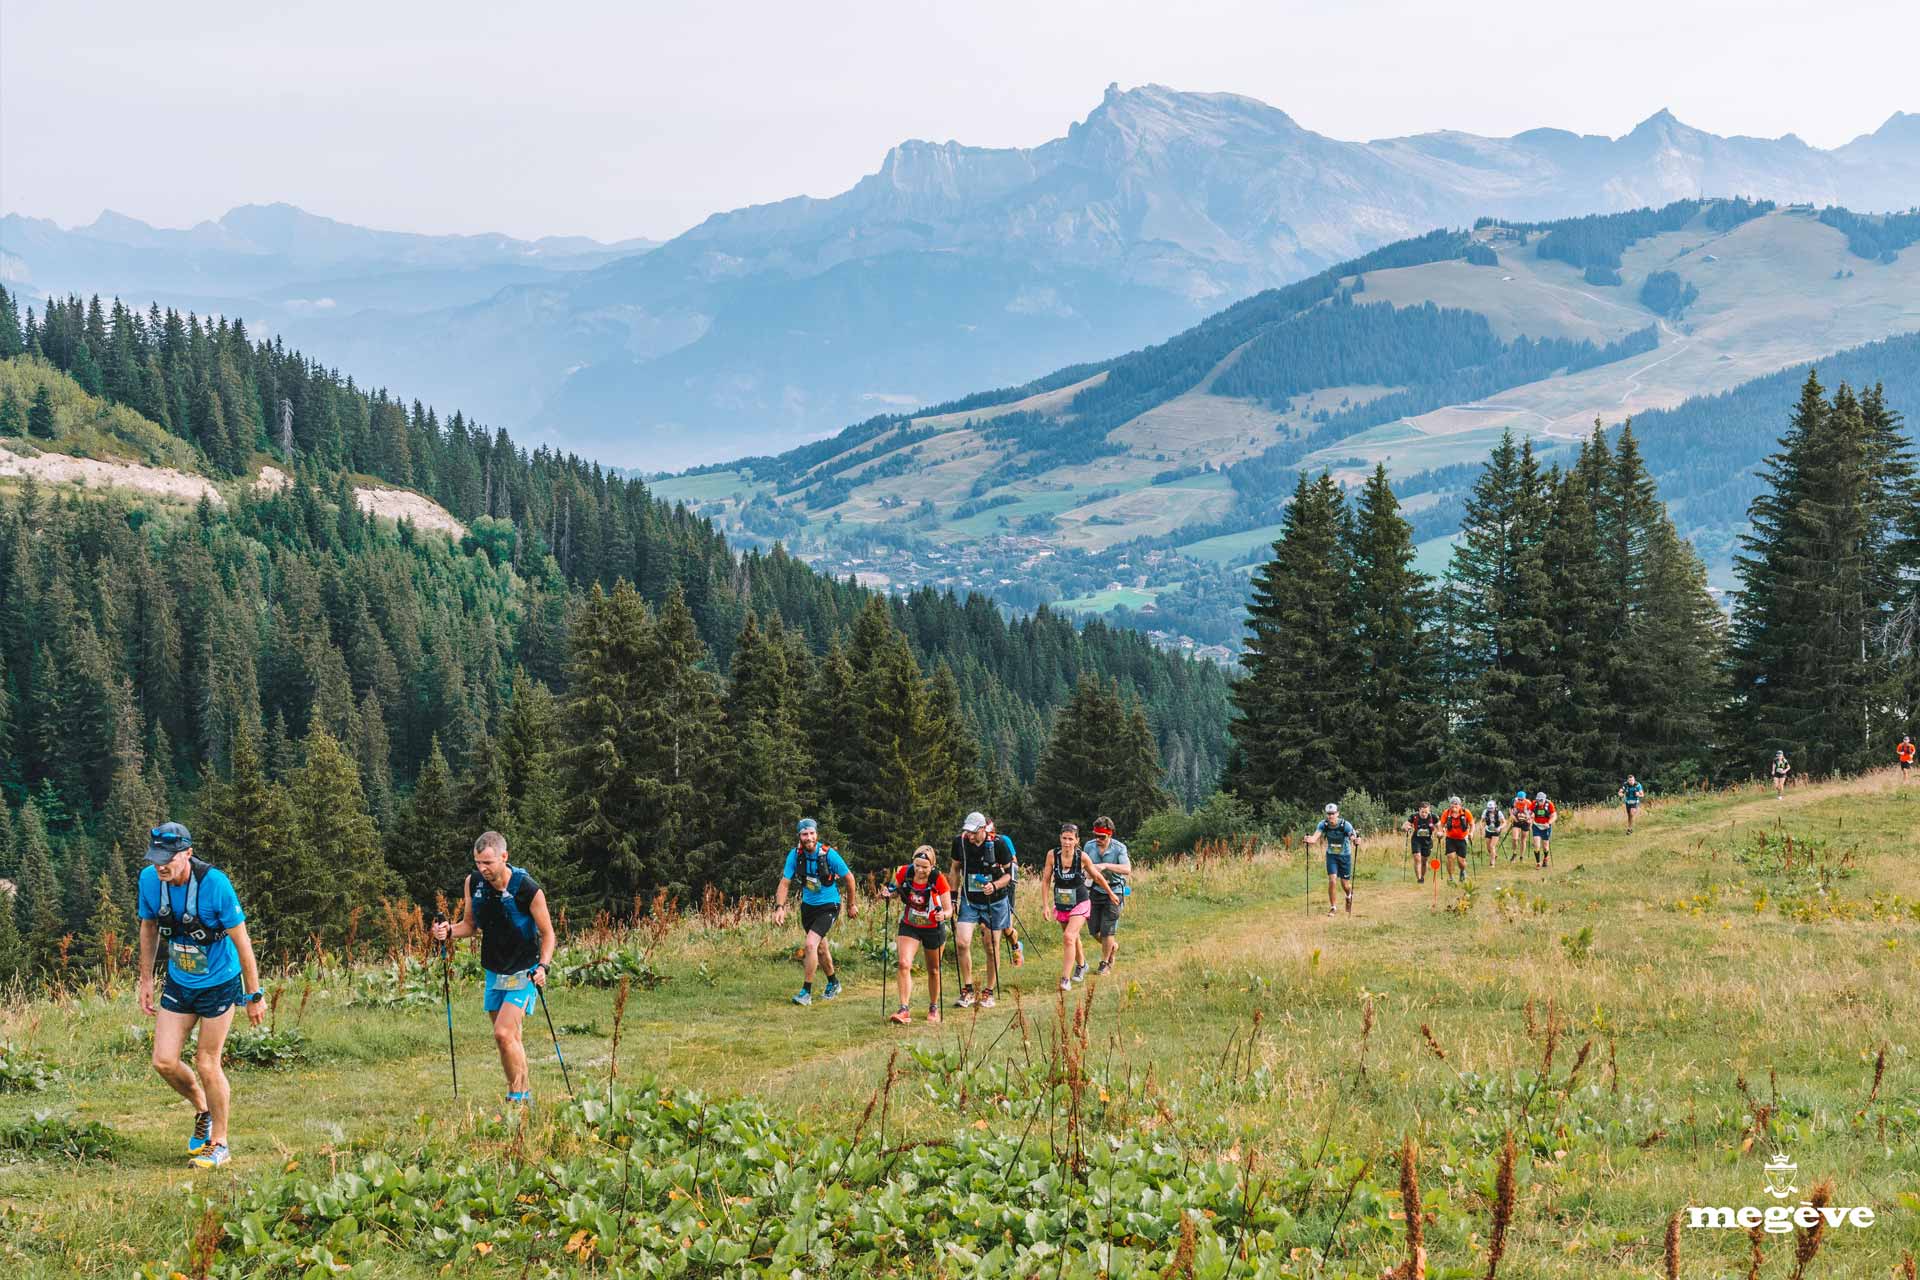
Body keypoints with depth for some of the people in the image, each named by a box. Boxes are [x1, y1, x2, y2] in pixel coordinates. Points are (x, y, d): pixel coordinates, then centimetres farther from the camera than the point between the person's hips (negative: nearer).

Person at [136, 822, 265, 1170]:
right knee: (164, 1061, -1)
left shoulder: (215, 884, -27)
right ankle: (203, 1111, 29)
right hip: (179, 984, 5)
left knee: (207, 1064, 0)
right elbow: (149, 928, 7)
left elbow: (241, 941, -18)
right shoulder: (149, 879, -13)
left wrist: (254, 996, -13)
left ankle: (218, 1144, 18)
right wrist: (146, 980, 9)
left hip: (219, 984, -5)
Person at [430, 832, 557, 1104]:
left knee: (503, 1033, -17)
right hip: (493, 972, 6)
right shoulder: (473, 883, -4)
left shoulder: (528, 889, -19)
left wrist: (543, 965, -24)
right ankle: (522, 1096, 22)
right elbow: (470, 925, 9)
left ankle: (518, 1096, -6)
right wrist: (449, 931, -11)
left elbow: (547, 933, -10)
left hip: (523, 973, -6)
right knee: (508, 1040, 10)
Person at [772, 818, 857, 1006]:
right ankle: (833, 983, 42)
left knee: (811, 944, -20)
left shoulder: (829, 854, -21)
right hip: (808, 905, 5)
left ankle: (806, 992, -12)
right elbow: (784, 883, -12)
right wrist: (780, 907, -28)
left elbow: (849, 877, -7)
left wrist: (852, 905, 3)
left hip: (828, 906, -5)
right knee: (820, 947, 19)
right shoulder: (795, 854, -13)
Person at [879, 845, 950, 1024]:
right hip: (909, 927, 1)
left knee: (933, 970, 13)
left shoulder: (938, 880, -21)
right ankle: (904, 1010, -20)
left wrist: (943, 915, -39)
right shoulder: (904, 873, -15)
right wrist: (889, 893, -17)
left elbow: (949, 909, -17)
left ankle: (934, 1008, 34)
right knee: (904, 964, -18)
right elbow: (895, 892, 6)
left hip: (933, 929, -1)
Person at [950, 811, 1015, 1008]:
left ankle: (989, 992, 18)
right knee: (961, 942, -14)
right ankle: (967, 991, -2)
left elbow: (1009, 873, -5)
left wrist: (994, 886, -24)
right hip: (969, 901, 2)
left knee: (992, 948, 4)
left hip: (995, 902, -2)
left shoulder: (998, 844, -16)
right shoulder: (960, 842, -8)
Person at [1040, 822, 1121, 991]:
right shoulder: (1052, 854, -13)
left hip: (1080, 903, -4)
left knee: (1069, 937, -20)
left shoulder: (1082, 856, -17)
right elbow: (1046, 880, -3)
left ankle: (1065, 979, -18)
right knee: (1073, 938, 22)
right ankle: (1081, 965, 49)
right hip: (1061, 904, 4)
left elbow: (1097, 877, -1)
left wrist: (1111, 894, 11)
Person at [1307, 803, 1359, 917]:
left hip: (1345, 855, -1)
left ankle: (1349, 896, 41)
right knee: (1332, 880, -14)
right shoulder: (1324, 824, -17)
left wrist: (1356, 841, -58)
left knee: (1345, 884, 5)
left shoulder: (1345, 825, -23)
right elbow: (1316, 836, -29)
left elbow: (1353, 837, -34)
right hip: (1331, 855, 1)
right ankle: (1332, 908, 0)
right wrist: (1310, 840, -52)